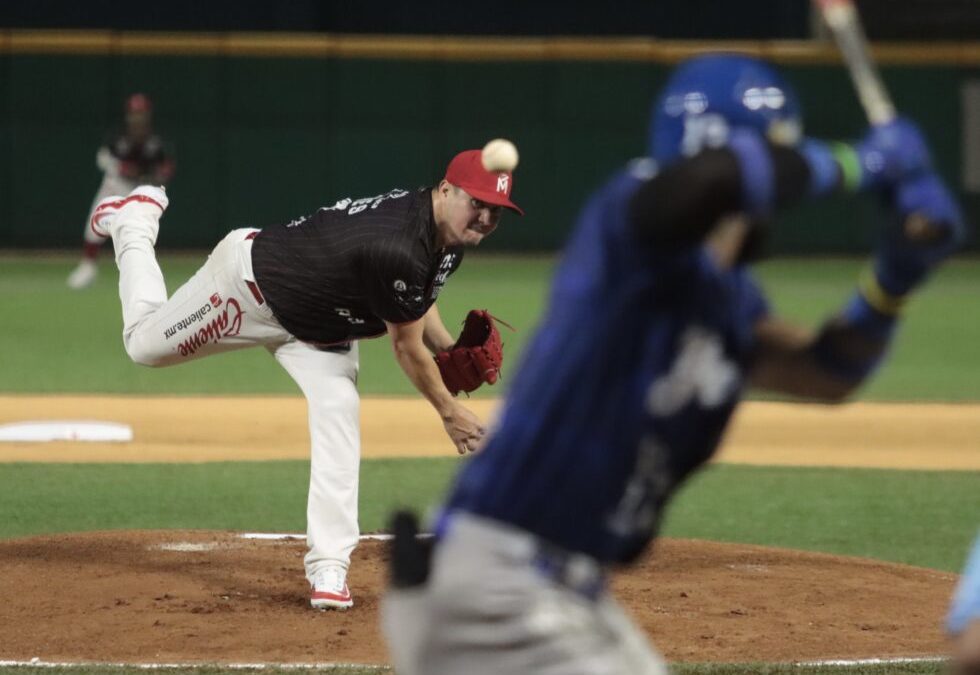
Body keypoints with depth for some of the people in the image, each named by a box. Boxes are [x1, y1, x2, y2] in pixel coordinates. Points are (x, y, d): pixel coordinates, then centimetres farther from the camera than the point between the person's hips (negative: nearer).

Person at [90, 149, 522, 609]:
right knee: (145, 343, 13)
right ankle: (135, 220, 38)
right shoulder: (397, 250, -41)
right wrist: (449, 413, -16)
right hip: (251, 282, -7)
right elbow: (406, 348, -27)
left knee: (338, 420, -12)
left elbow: (414, 300, 7)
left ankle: (328, 568, -10)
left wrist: (452, 353, -9)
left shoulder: (448, 234, -13)